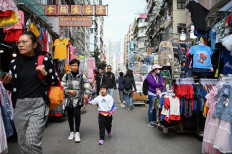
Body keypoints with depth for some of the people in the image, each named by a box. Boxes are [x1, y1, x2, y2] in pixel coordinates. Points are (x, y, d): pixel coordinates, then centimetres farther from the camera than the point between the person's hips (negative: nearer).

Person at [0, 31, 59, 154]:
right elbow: (11, 88, 14)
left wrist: (45, 74, -11)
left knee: (32, 142, -14)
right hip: (19, 106, 4)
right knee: (22, 143, 11)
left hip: (38, 104, -3)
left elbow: (55, 82, 7)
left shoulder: (45, 61, 1)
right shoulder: (15, 63, 9)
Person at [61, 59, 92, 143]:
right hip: (69, 99, 2)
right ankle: (72, 132, 27)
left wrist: (86, 94, -13)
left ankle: (77, 133, 0)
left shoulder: (82, 76, 4)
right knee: (70, 115, 10)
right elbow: (62, 86, 4)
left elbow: (87, 86, 4)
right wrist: (69, 91, -9)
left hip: (78, 98, -2)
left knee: (77, 114, -15)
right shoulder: (66, 76, 6)